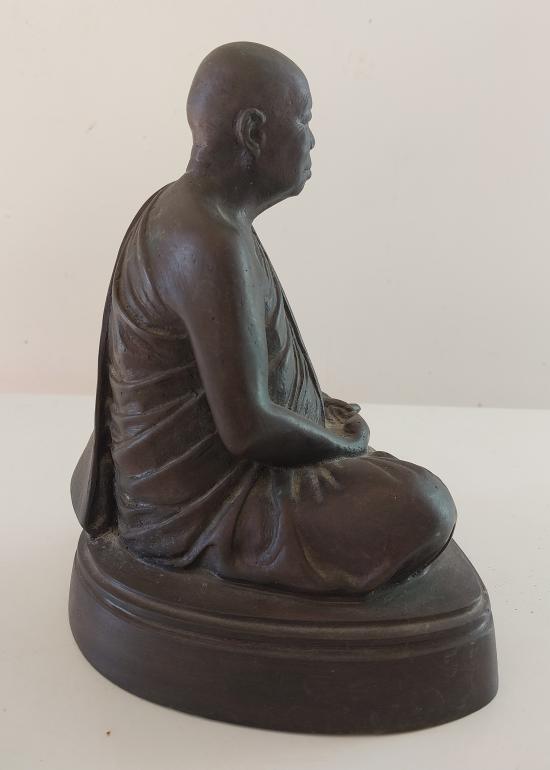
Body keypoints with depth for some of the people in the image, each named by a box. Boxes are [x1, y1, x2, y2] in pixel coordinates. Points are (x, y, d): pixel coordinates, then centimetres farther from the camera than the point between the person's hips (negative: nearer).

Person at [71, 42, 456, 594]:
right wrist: (346, 443, -11)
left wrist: (319, 406, 8)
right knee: (423, 508, -14)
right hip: (198, 510, -10)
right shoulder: (212, 245, -29)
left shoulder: (180, 208, 3)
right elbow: (248, 428, -29)